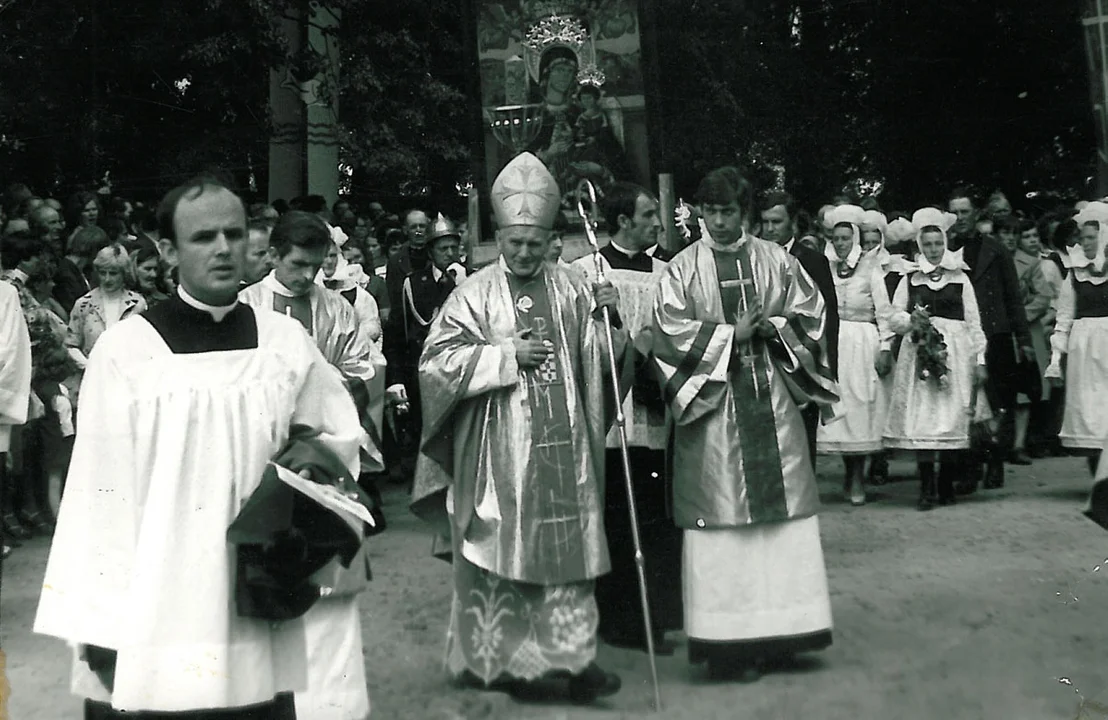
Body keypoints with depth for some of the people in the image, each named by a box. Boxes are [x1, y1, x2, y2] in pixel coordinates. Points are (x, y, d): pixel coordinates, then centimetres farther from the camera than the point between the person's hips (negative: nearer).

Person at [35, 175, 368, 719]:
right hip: (152, 621, -3)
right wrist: (98, 624, -7)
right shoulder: (125, 349, -8)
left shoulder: (286, 342, 2)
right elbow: (101, 489, -6)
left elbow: (343, 435, 16)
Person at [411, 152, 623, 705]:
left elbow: (599, 362, 9)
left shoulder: (571, 289, 7)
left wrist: (608, 318, -9)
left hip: (562, 447, 2)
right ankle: (498, 657, 19)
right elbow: (437, 361, -8)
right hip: (498, 449, -2)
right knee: (500, 551, 6)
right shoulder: (475, 294, -1)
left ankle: (573, 658, 8)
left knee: (568, 550, 2)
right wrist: (507, 354, -13)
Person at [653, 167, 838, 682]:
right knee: (722, 516, -2)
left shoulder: (777, 261, 9)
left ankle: (777, 630, 14)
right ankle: (728, 641, 5)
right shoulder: (683, 269, 2)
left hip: (772, 402, 3)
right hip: (713, 404, -2)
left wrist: (770, 327, -8)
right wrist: (731, 334, -12)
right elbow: (670, 331, -7)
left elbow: (810, 312, 10)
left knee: (780, 507, 3)